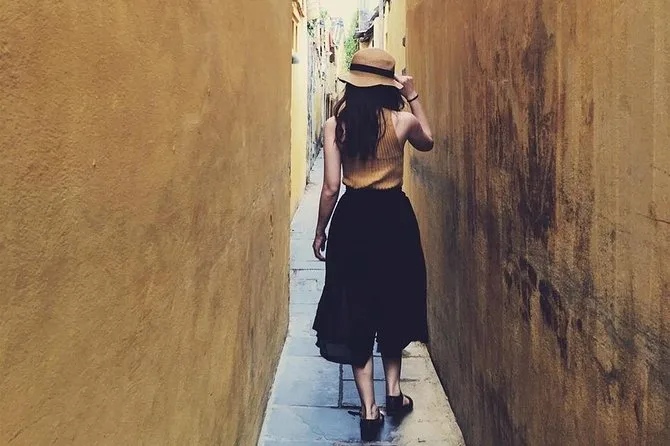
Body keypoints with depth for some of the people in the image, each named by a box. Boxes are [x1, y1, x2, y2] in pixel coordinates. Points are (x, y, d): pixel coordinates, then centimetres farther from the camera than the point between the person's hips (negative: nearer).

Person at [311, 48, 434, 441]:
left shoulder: (336, 124, -7)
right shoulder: (402, 120, -6)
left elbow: (331, 187, -8)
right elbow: (427, 142, 18)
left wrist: (320, 232, 4)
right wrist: (413, 96, 15)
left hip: (353, 218, 0)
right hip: (394, 216, 1)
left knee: (356, 309, 8)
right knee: (394, 303, 20)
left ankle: (369, 409, 9)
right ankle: (393, 391, 27)